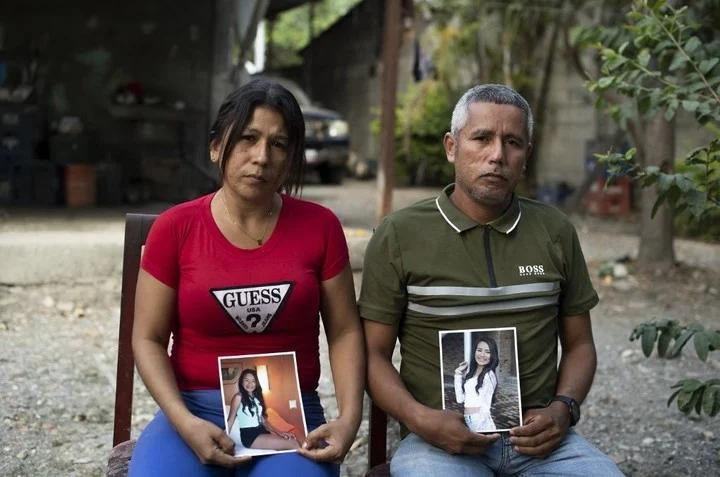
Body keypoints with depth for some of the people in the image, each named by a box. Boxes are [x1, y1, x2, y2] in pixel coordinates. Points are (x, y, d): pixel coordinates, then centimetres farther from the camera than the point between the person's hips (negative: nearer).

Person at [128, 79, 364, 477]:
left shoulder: (319, 226, 1)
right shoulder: (174, 228, -1)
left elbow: (345, 331, 4)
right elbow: (148, 339, 0)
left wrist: (349, 417, -10)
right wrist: (184, 422, -14)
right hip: (196, 411, 0)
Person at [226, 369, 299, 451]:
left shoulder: (258, 397, 18)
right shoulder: (238, 397, -2)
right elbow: (230, 420, -1)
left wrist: (279, 432, 6)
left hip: (262, 431, 7)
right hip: (249, 435, -7)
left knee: (293, 441, -16)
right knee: (292, 444, -22)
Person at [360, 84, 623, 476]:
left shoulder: (555, 232, 9)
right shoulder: (400, 235, 1)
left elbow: (579, 344, 16)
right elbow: (374, 352, 2)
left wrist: (563, 408, -3)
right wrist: (421, 419, -13)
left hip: (537, 436, 3)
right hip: (440, 438, -3)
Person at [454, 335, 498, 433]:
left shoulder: (489, 375, -9)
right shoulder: (470, 372, 13)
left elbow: (485, 407, -11)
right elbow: (460, 399, 11)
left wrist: (478, 429, -13)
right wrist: (458, 375, 10)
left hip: (482, 423, -7)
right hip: (467, 421, 7)